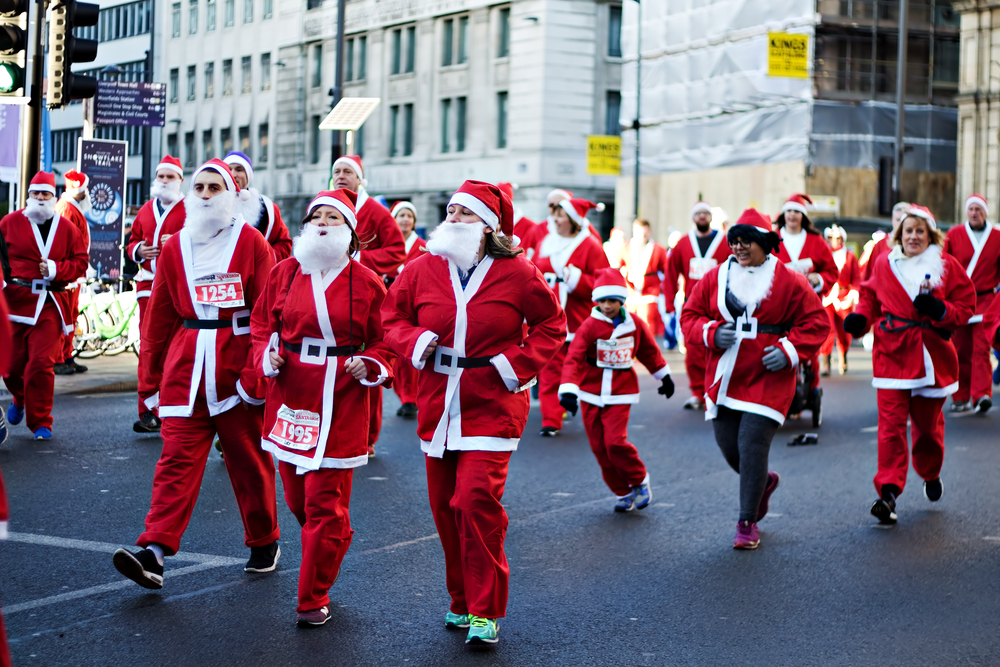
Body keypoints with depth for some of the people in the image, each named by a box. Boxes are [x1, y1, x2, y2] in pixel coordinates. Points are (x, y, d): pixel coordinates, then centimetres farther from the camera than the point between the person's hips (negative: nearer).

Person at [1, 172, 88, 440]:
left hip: (49, 305, -1)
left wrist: (56, 269, -8)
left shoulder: (66, 228, 7)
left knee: (41, 363, -9)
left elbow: (80, 262, 7)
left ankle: (40, 422, 1)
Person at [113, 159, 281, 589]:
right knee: (177, 456, -6)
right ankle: (154, 553, -13)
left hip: (236, 363, -2)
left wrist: (259, 371, -11)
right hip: (185, 363, 3)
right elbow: (159, 316, 13)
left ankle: (264, 542, 26)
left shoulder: (251, 242, -1)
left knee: (248, 458, 8)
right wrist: (150, 379, 11)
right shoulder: (175, 246, 10)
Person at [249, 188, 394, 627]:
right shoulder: (285, 272, 6)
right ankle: (319, 576, 38)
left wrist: (368, 365, -15)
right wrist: (266, 357, -3)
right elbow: (262, 323, 15)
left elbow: (385, 342, 4)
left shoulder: (366, 283, -1)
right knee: (297, 499, 12)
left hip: (340, 401, -3)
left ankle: (314, 599, 8)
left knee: (325, 504, -4)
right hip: (290, 395, 4)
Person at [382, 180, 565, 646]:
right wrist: (414, 342, -7)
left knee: (478, 500, -15)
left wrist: (519, 363, -9)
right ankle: (461, 601, 26)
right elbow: (393, 316, 13)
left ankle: (485, 613, -4)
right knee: (445, 505, 8)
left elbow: (551, 324, 4)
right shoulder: (423, 270, 2)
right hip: (438, 402, 4)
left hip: (491, 403, -4)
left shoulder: (515, 273, -5)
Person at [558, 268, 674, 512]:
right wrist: (568, 390, -32)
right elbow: (574, 357, -20)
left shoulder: (635, 325, -2)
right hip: (591, 395, 1)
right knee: (599, 447, 3)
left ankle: (640, 481, 8)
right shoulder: (590, 325, -10)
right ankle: (623, 492, 19)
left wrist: (664, 376, 29)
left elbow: (649, 351, 17)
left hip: (620, 395, -1)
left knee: (615, 442, -16)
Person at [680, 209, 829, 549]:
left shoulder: (788, 282, -3)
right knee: (729, 448, 7)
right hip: (724, 377, 4)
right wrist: (711, 333, -10)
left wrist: (789, 351, -13)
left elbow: (817, 321, 0)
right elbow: (689, 316, 11)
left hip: (768, 378, -4)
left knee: (752, 447, -11)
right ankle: (764, 482, 40)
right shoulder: (715, 278, 6)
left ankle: (748, 523, 1)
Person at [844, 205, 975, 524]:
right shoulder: (884, 263, 5)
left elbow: (965, 307, 2)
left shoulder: (947, 266, 1)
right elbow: (871, 295, 19)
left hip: (931, 355, 0)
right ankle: (888, 493, -15)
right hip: (892, 354, 0)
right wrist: (861, 316, -1)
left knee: (928, 424, 12)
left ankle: (931, 475, 41)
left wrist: (938, 309, -17)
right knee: (891, 423, -12)